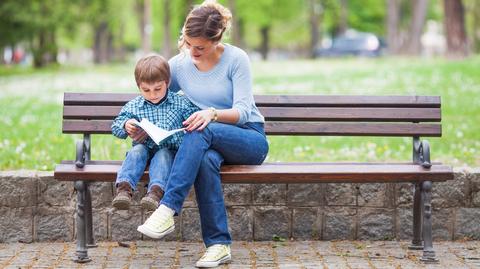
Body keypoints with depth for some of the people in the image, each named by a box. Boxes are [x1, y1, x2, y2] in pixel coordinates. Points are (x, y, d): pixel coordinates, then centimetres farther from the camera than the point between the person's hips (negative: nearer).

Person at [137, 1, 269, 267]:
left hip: (250, 139, -2)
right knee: (207, 160, -38)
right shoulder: (179, 64, 2)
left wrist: (213, 113, -37)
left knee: (202, 132, -37)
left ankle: (168, 210, -43)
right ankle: (219, 244, -34)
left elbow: (243, 111, -16)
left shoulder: (236, 59, -9)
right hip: (208, 144, 3)